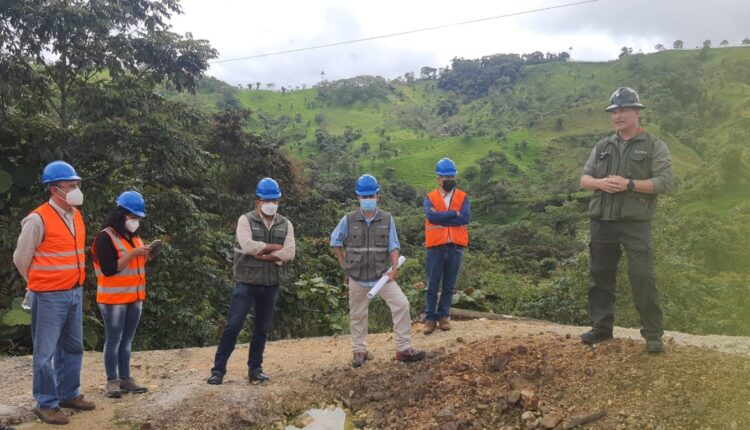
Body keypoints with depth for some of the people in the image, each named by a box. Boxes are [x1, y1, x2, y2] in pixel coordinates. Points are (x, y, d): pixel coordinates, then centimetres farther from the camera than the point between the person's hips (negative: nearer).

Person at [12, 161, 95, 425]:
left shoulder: (76, 215, 8)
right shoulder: (38, 219, -15)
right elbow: (21, 258, -6)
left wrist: (75, 284, 17)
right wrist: (40, 285, 5)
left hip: (75, 293, 8)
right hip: (50, 296, -7)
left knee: (73, 347, 16)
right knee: (46, 351, 2)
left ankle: (69, 394, 29)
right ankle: (46, 404, 13)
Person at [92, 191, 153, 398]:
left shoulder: (135, 236, 14)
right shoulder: (105, 237, -11)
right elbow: (109, 269, -19)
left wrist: (145, 255, -1)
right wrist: (132, 254, -24)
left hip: (134, 297, 7)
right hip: (113, 298, -7)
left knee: (127, 340, 11)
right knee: (113, 340, -2)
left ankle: (125, 378, 17)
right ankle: (112, 381, 6)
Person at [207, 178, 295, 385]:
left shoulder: (285, 224, 6)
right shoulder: (245, 220, -4)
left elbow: (289, 253, -7)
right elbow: (247, 245, -21)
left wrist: (262, 254, -16)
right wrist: (274, 247, -11)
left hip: (271, 285, 4)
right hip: (246, 282, -4)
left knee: (261, 329, 12)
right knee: (233, 326, -5)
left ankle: (255, 369, 23)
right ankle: (218, 369, 3)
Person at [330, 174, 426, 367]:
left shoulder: (387, 219, -3)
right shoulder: (348, 220, -4)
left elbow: (393, 245, -2)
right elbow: (335, 242, 8)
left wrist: (394, 268, -16)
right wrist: (345, 266, 4)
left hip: (382, 275, 0)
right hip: (357, 278, 0)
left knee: (401, 304, -11)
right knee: (358, 315, 10)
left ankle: (404, 348, -1)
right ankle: (359, 351, 27)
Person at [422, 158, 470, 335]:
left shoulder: (463, 197, 6)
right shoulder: (430, 198, 4)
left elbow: (466, 218, -11)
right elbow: (432, 216, -16)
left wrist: (441, 219, -13)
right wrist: (454, 214, -13)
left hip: (456, 247, 1)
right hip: (436, 247, -1)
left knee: (449, 286, 9)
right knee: (432, 286, 3)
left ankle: (443, 316, 21)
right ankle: (430, 318, 13)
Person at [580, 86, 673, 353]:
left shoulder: (654, 146, 1)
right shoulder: (602, 147, 15)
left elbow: (664, 182, -9)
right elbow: (584, 179, 12)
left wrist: (630, 184, -20)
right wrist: (599, 183, -10)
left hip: (635, 223, -4)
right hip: (602, 222, 5)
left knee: (642, 277, -7)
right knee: (600, 276, 9)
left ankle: (653, 335, 4)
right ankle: (602, 328, 21)